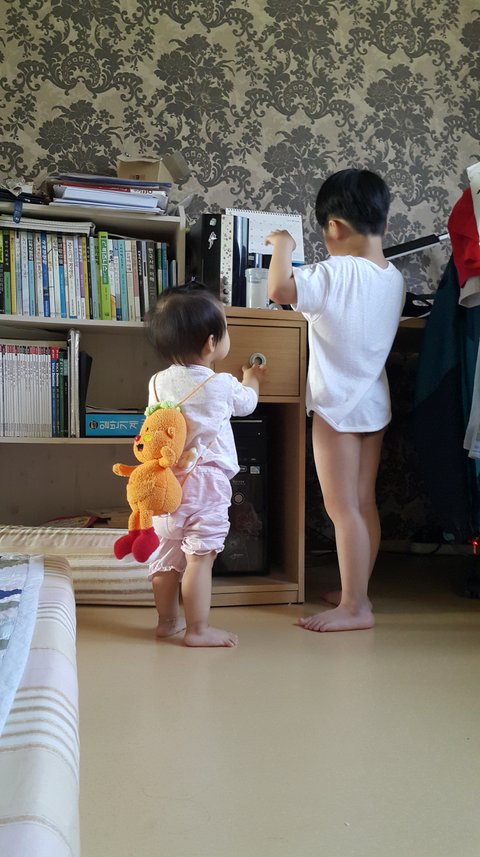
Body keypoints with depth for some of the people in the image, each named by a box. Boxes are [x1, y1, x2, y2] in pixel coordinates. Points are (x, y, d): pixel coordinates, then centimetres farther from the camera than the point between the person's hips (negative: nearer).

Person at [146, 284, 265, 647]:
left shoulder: (158, 383, 2)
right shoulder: (223, 385, -9)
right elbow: (247, 402, 13)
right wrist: (252, 378, 36)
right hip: (205, 483, -5)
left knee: (168, 553, 15)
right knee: (199, 558, -1)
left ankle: (167, 620, 28)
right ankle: (198, 629, 3)